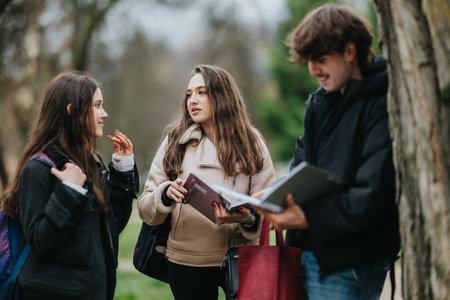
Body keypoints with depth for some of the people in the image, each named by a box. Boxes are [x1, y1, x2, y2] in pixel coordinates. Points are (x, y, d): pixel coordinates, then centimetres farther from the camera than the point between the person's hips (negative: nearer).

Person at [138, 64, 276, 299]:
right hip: (187, 264, 0)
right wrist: (166, 194, -20)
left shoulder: (251, 143, 3)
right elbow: (145, 208, 1)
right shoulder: (174, 143, 5)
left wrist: (248, 219, -24)